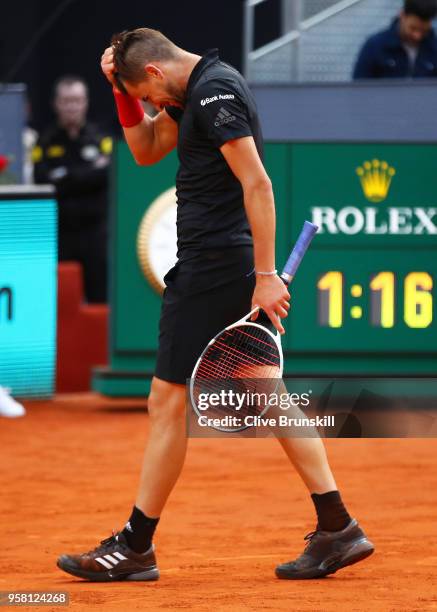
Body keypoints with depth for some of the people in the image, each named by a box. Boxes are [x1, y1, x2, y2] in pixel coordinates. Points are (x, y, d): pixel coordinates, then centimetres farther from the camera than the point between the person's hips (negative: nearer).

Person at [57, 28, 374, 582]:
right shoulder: (195, 90, 16)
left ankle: (135, 547, 3)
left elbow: (257, 184, -21)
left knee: (168, 401, -4)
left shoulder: (215, 91, -16)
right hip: (222, 263, 10)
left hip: (213, 263, -10)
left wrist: (266, 275, -23)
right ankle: (337, 529, 9)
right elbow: (146, 150, 27)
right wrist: (123, 91, 12)